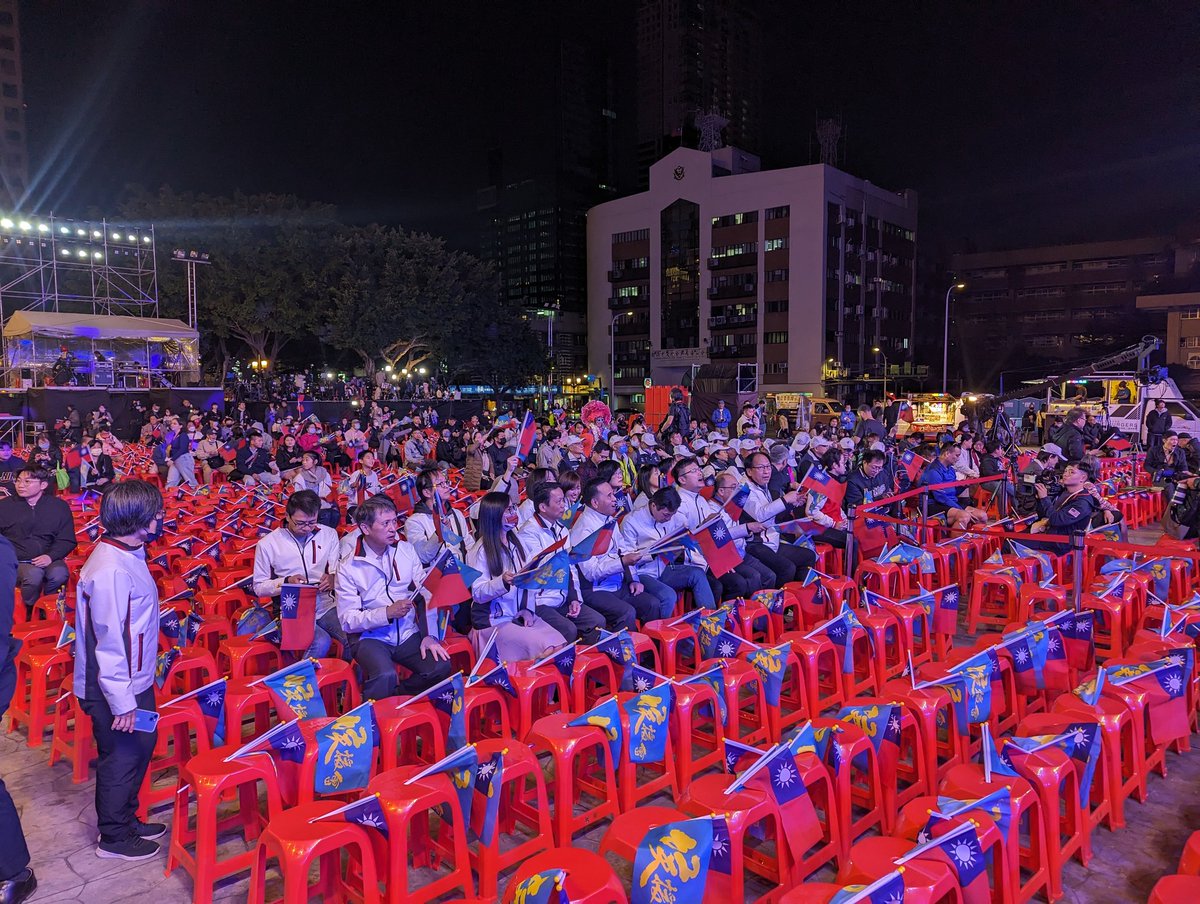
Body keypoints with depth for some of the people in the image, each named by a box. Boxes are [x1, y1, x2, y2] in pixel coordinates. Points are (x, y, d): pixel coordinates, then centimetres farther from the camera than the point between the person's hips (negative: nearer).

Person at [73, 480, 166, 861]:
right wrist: (121, 702, -21)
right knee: (121, 757, 8)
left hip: (136, 679, 9)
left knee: (141, 747, 22)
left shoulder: (130, 554, 2)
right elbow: (109, 642, -26)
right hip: (115, 687, -9)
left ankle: (127, 819, 40)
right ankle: (114, 837, 28)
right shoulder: (110, 570, -29)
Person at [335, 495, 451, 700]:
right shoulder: (348, 567, -5)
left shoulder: (406, 549, 5)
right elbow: (347, 620, -8)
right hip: (372, 638, -4)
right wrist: (387, 613, -19)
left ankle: (394, 698, 4)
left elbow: (426, 594, 3)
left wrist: (430, 634, -7)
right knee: (385, 675, -33)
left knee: (441, 666, -21)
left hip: (409, 635, 4)